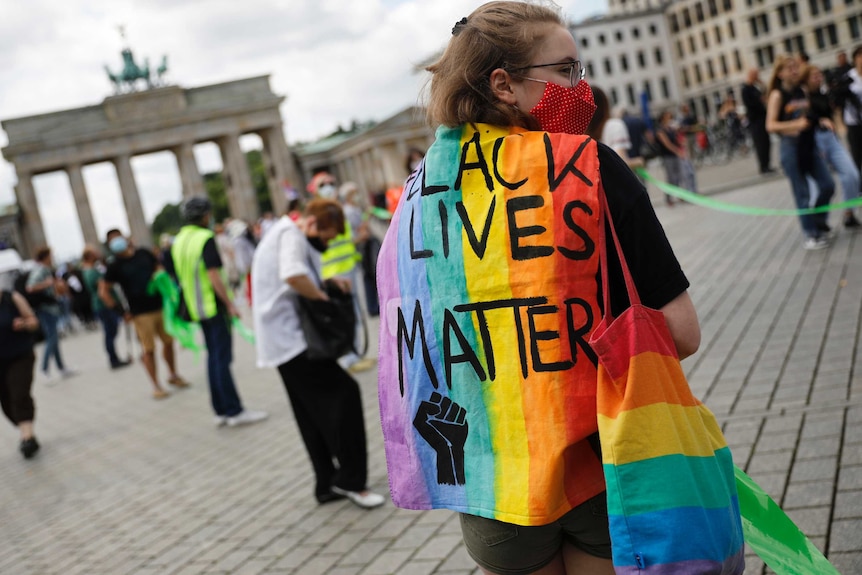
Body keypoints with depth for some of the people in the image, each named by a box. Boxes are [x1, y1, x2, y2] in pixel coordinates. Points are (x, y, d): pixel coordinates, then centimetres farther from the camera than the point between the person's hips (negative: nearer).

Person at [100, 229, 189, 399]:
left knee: (168, 342, 10)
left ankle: (173, 375, 30)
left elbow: (160, 269, 20)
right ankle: (156, 386, 9)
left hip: (160, 306, 4)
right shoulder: (115, 266, -4)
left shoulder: (144, 254, 7)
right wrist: (121, 312, -7)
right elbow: (103, 291, -2)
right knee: (149, 350, -2)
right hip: (141, 313, -4)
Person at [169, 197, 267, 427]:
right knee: (222, 358, -6)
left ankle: (221, 410, 16)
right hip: (214, 305, -8)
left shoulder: (178, 241, 12)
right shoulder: (206, 238, -14)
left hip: (197, 308, 8)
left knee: (214, 356, 13)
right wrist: (230, 304, -19)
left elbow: (176, 275, 17)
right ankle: (234, 411, -3)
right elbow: (213, 275, -21)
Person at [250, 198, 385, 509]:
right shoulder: (291, 234, -14)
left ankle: (328, 484, 19)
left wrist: (328, 282, 8)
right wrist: (321, 295, -18)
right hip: (291, 339, -11)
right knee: (343, 393, -11)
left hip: (284, 341, 11)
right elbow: (293, 276, -34)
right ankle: (350, 478, -8)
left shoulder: (284, 234, 20)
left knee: (314, 414, 13)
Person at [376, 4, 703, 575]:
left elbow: (405, 348, 9)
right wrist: (605, 352, 5)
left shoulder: (416, 195, 1)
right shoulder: (588, 165, -12)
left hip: (489, 482, 4)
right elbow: (681, 333, -14)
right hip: (600, 467, -3)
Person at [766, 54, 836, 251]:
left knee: (827, 186, 5)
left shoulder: (803, 91, 8)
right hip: (791, 148, -6)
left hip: (809, 145, 6)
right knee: (802, 195, 2)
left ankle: (819, 223, 26)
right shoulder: (778, 95, -9)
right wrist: (796, 124, -25)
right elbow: (771, 126, -16)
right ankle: (811, 235, 12)